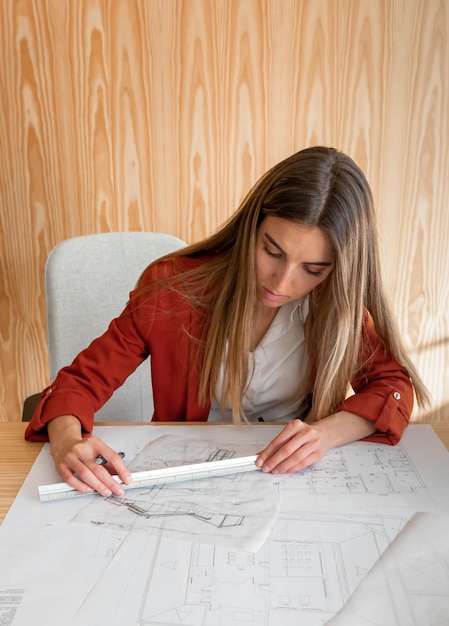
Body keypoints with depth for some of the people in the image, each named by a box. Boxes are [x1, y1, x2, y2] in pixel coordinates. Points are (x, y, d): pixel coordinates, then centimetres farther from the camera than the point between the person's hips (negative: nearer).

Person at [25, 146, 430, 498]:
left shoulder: (336, 304, -9)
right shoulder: (173, 289, -15)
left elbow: (394, 383, -6)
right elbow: (83, 380, -10)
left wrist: (328, 432, -25)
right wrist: (66, 440, -31)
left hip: (296, 481, 0)